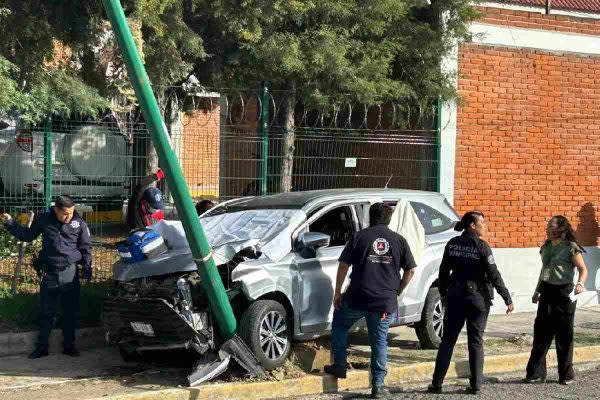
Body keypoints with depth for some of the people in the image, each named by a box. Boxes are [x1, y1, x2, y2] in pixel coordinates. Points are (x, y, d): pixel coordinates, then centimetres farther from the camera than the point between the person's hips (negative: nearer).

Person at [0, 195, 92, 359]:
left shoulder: (79, 223, -4)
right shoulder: (44, 220, -3)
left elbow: (86, 246, 6)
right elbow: (27, 235, 12)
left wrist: (87, 267, 2)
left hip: (70, 273, 0)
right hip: (49, 273, 0)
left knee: (71, 312, 7)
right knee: (46, 312, 6)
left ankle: (69, 345, 20)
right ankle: (42, 346, 15)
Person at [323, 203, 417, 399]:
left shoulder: (359, 237, 0)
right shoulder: (399, 240, 6)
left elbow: (343, 265, -1)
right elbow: (410, 271, 7)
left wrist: (337, 292, 7)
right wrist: (397, 292, 16)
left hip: (357, 298, -2)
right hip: (386, 302, 2)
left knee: (339, 324, 24)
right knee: (380, 341, 11)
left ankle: (339, 366, 21)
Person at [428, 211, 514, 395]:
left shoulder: (452, 244, 2)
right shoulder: (482, 247, -11)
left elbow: (444, 271, 8)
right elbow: (494, 275, -13)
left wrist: (443, 294, 21)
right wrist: (507, 299, -9)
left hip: (455, 297, 3)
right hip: (477, 297, -3)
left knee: (448, 340, 9)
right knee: (475, 342, 6)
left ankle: (437, 383, 7)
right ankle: (475, 385, 6)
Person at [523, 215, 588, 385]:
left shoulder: (571, 248, -10)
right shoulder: (546, 247, 10)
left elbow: (583, 269, -12)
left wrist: (580, 283, -31)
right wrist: (538, 291, 22)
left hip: (564, 293, -6)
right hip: (547, 292, 6)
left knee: (564, 336, 1)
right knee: (541, 333, 3)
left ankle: (566, 374, 11)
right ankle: (536, 372, 7)